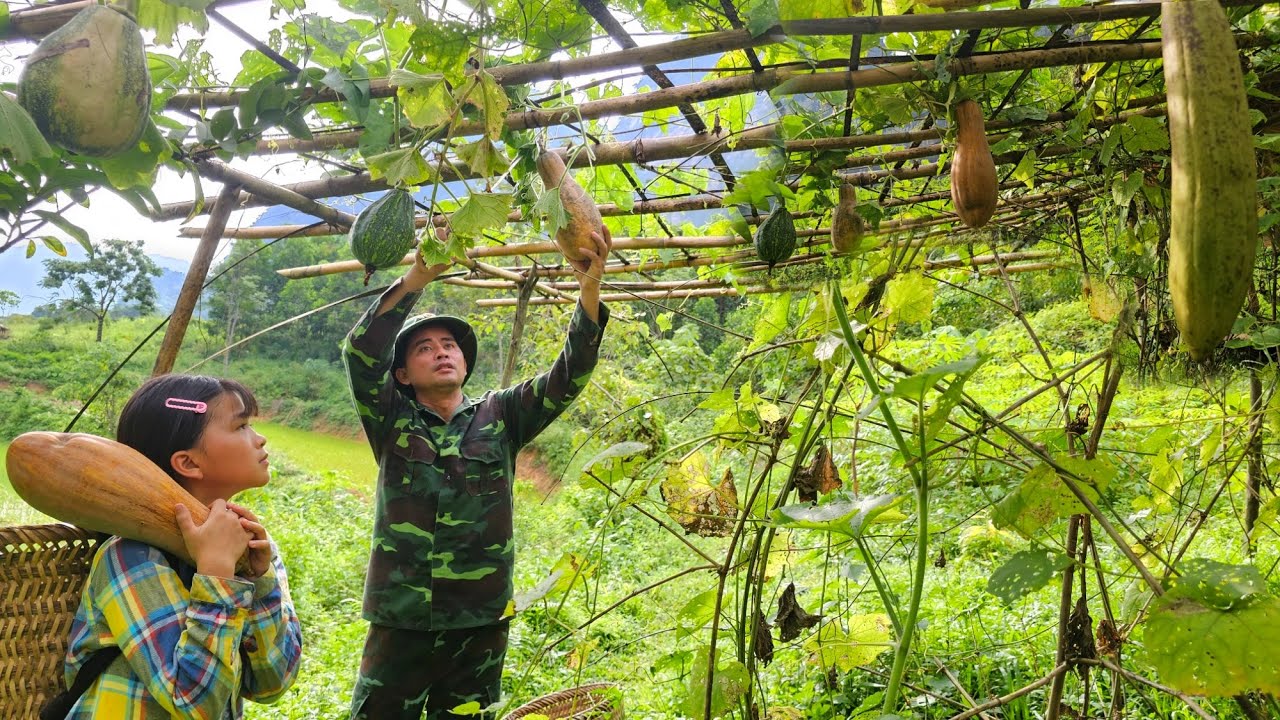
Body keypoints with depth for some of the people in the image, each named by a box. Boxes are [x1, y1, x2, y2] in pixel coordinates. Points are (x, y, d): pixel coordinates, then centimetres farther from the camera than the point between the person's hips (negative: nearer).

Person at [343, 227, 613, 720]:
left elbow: (569, 375, -7)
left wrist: (590, 286, -21)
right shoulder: (391, 421, 2)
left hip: (480, 623, 1)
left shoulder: (500, 417, 4)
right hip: (400, 621, -1)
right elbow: (360, 353, -13)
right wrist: (420, 275, -24)